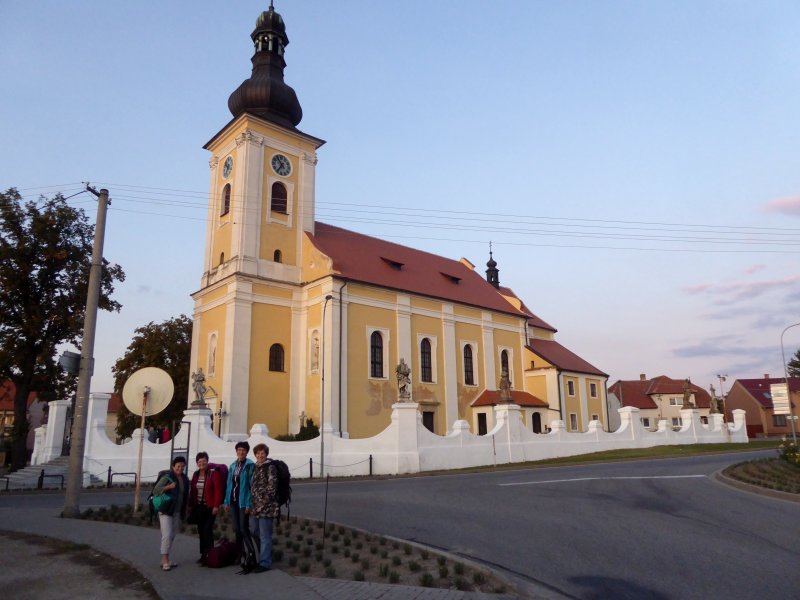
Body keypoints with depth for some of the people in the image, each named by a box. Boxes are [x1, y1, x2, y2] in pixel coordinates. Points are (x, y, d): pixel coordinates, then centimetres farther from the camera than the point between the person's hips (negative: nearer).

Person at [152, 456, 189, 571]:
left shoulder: (185, 479, 7)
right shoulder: (167, 477, -12)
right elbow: (155, 490, -13)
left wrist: (184, 511, 14)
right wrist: (168, 487, -28)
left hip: (177, 511, 6)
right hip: (165, 510, -6)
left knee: (172, 536, 10)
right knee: (167, 534, -13)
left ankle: (166, 559, 20)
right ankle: (164, 560, -5)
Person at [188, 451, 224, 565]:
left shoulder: (213, 473, -8)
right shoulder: (196, 474, 9)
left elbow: (218, 491, -11)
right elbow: (192, 491, 13)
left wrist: (216, 505, -16)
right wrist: (191, 505, 9)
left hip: (210, 507, -5)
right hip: (198, 507, 6)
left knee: (208, 530, -10)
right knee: (201, 531, 9)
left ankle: (209, 555, -3)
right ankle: (203, 554, 18)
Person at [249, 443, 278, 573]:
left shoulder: (270, 467, -9)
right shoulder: (255, 467, 14)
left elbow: (272, 487, -14)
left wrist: (263, 503, -15)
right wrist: (253, 504, 13)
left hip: (266, 507, -8)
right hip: (256, 507, 8)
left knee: (265, 535, -4)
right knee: (257, 534, 16)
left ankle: (265, 563, 3)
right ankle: (262, 559, 28)